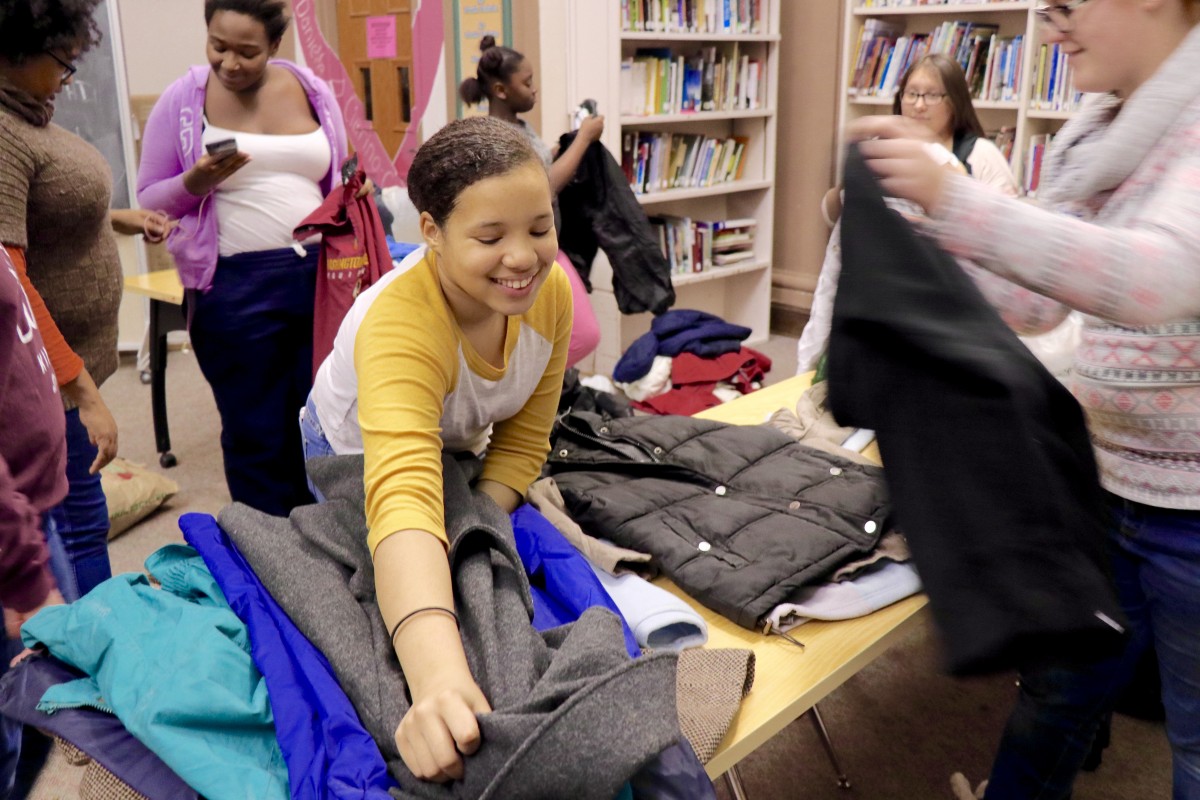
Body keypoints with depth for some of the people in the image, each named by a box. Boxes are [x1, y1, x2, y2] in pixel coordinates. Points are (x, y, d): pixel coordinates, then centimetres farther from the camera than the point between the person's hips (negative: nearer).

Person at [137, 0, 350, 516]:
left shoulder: (313, 92, 6)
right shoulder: (182, 100, -2)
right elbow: (149, 199, 0)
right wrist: (195, 184, -18)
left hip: (320, 277, 3)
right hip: (234, 289, -2)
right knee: (257, 434, 7)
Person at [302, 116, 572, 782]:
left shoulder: (550, 290, -27)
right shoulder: (400, 322, -45)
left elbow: (523, 440, -16)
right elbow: (402, 493, -61)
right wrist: (438, 676, -75)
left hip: (456, 451, 5)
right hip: (353, 459, -4)